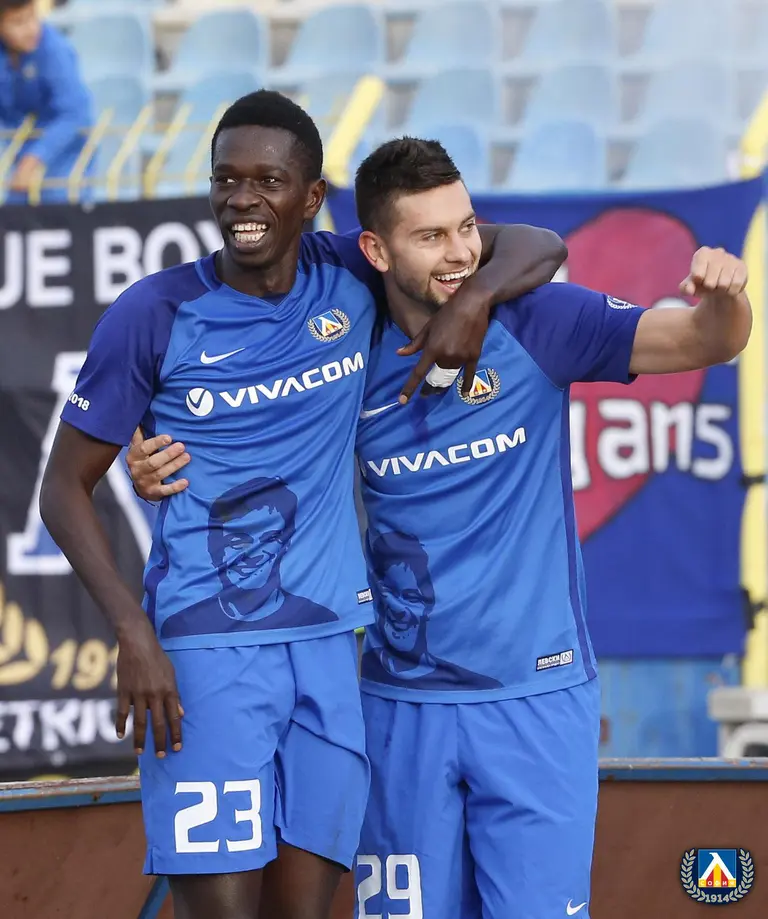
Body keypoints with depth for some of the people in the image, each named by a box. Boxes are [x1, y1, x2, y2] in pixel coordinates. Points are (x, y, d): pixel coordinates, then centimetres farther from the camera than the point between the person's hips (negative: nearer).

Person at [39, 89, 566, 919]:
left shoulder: (351, 279, 4)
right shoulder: (154, 316, -5)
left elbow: (535, 248, 10)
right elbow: (64, 488, -1)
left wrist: (474, 299, -12)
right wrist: (132, 631, -14)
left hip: (327, 648, 4)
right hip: (206, 653, -4)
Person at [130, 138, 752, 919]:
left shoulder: (537, 325, -5)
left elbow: (710, 343, -10)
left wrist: (720, 298, -33)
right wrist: (160, 476, -7)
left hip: (534, 697, -2)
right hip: (403, 702, 2)